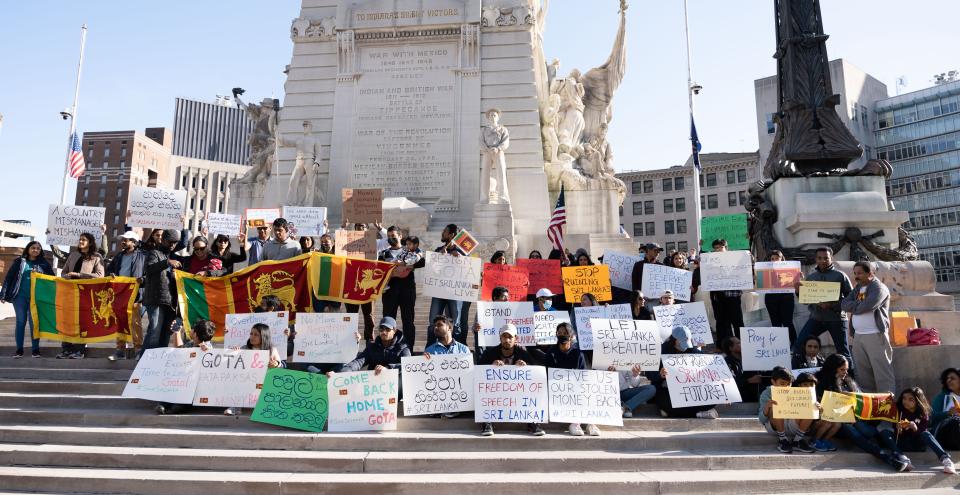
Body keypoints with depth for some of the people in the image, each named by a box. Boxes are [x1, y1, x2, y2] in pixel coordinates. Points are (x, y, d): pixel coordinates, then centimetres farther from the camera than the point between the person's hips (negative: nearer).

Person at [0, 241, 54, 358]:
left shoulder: (44, 264, 6)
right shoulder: (19, 262, 6)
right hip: (20, 296, 0)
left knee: (34, 323, 2)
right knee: (20, 322, 4)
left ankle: (35, 349, 7)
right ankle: (19, 349, 10)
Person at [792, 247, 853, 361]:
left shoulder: (840, 276, -2)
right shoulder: (811, 277, 9)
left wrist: (832, 304, -20)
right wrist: (798, 291, -7)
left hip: (836, 318, -3)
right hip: (816, 318, 3)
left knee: (843, 352, 7)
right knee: (798, 345, -5)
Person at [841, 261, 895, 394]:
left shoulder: (879, 288, -5)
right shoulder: (857, 288, 17)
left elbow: (868, 305, -20)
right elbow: (844, 304, 7)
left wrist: (854, 306, -3)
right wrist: (859, 305, -9)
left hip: (875, 335, -7)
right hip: (858, 335, 7)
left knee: (882, 370, -5)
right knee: (863, 371, 10)